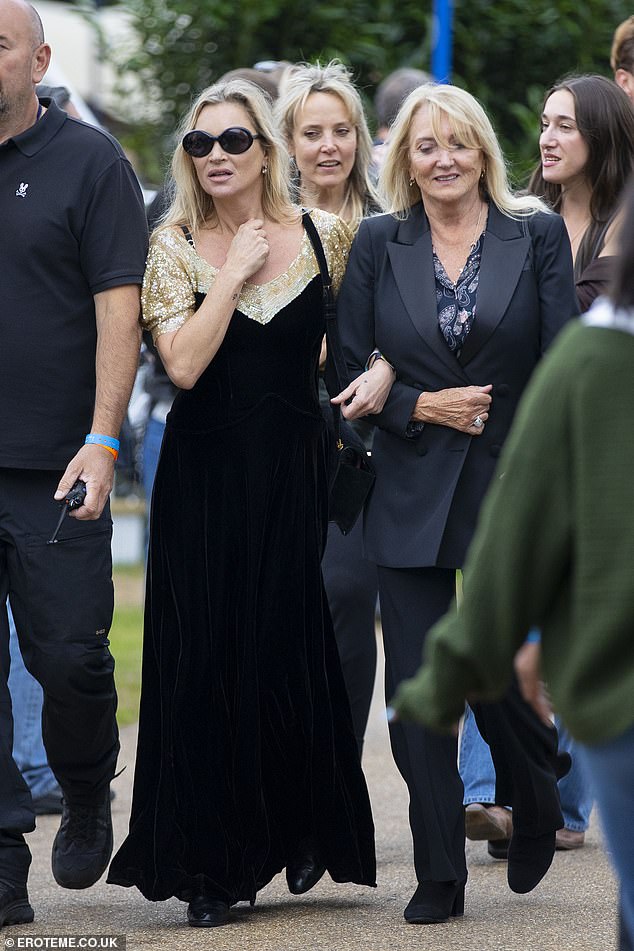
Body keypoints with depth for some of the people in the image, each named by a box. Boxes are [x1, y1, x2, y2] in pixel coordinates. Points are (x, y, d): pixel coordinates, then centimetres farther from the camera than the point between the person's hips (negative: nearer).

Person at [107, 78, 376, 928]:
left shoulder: (323, 237, 2)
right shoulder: (176, 246, -1)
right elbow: (183, 364, -14)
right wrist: (236, 272, -13)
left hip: (294, 473, 1)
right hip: (204, 476, -1)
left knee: (294, 648, 3)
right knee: (205, 659, -1)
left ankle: (304, 834, 24)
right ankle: (211, 866, 6)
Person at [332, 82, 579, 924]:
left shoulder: (538, 235, 2)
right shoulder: (379, 245, 5)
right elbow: (351, 372, 5)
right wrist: (421, 405, -11)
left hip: (511, 488, -1)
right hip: (412, 498, 1)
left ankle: (535, 808, 29)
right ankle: (438, 876, 8)